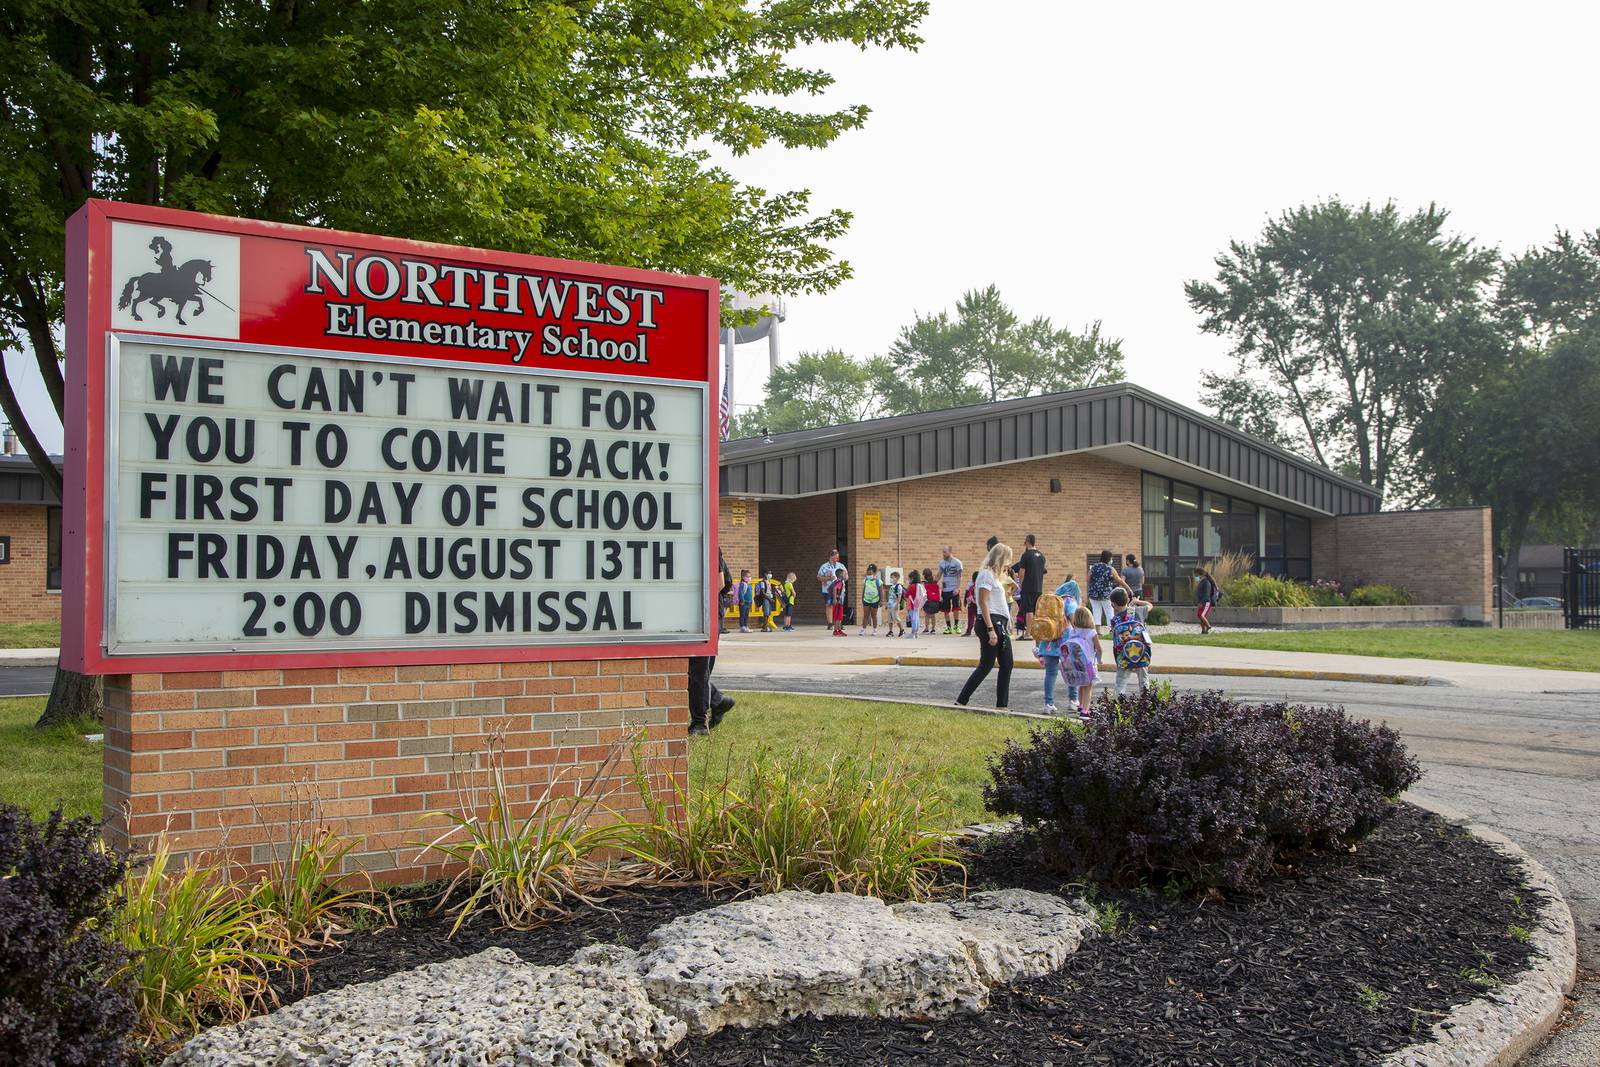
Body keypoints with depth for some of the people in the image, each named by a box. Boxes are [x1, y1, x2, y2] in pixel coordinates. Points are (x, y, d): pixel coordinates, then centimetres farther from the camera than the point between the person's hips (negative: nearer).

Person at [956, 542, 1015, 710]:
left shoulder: (994, 575, 20)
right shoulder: (986, 574, -10)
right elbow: (983, 603, -18)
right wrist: (991, 630, -22)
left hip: (1000, 624, 10)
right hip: (990, 622, -10)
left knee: (1006, 664, 7)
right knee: (986, 665, -8)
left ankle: (1001, 706, 10)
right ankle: (961, 702, -3)